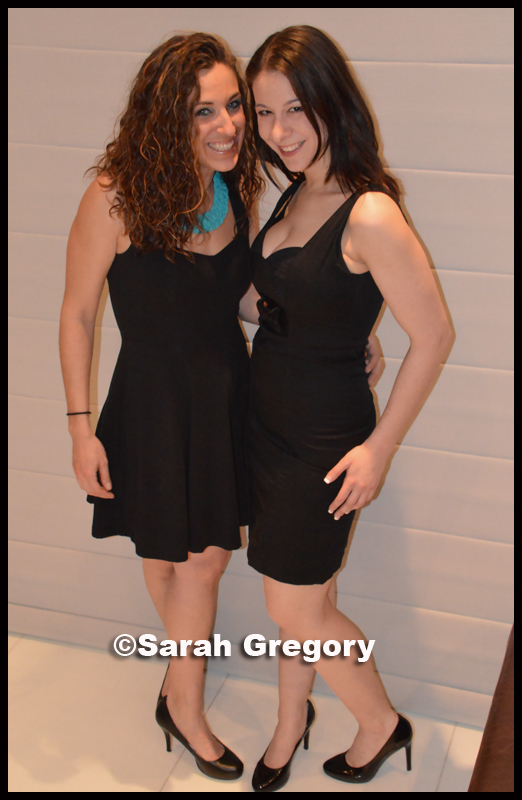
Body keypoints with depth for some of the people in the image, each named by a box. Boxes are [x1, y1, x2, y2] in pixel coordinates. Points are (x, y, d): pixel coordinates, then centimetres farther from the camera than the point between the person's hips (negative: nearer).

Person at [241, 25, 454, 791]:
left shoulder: (370, 215, -24)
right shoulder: (296, 195, 3)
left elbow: (434, 335, -19)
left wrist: (379, 448, -15)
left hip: (323, 440, -7)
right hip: (266, 420, 7)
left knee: (297, 610, 8)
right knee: (295, 598, 21)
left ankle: (382, 723, 35)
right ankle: (291, 724, 43)